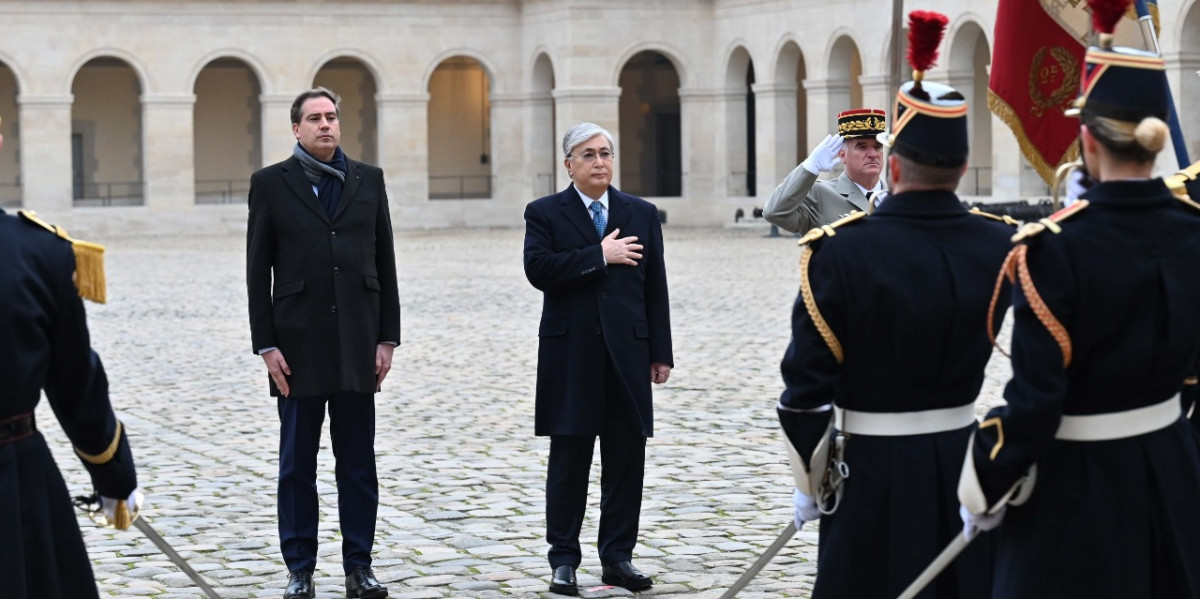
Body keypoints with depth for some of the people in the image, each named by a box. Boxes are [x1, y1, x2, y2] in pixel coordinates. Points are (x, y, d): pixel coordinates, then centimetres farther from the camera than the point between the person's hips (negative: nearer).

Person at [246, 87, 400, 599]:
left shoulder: (368, 180, 8)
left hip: (358, 346, 2)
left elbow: (385, 264, 8)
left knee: (358, 463, 6)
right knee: (297, 465, 5)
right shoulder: (270, 183, 1)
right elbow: (258, 273, 0)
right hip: (298, 345, -2)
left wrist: (387, 338, 2)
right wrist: (267, 346, -7)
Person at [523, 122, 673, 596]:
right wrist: (600, 256, -14)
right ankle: (564, 559, 9)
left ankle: (618, 556, 13)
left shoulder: (642, 214, 11)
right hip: (570, 356, -3)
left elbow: (655, 287, 8)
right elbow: (538, 269, -15)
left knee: (626, 459, 4)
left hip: (627, 353, 3)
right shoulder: (544, 214, 2)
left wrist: (661, 353, 4)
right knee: (569, 460, 2)